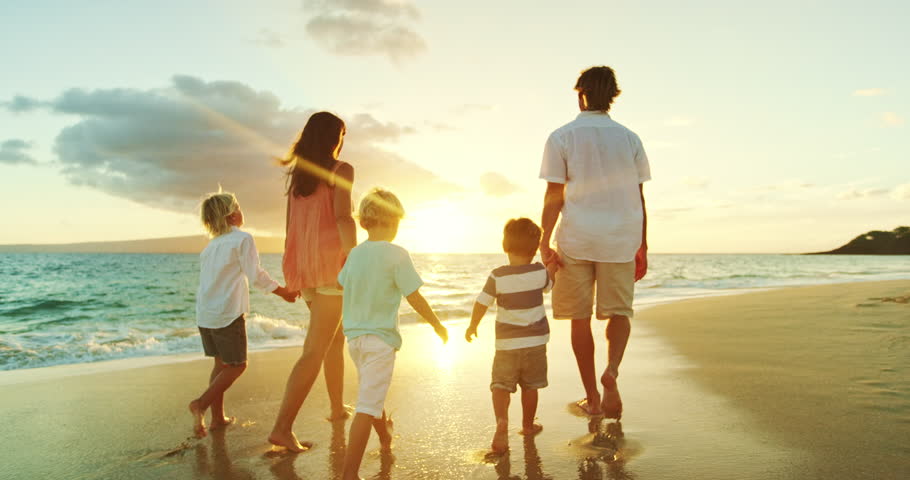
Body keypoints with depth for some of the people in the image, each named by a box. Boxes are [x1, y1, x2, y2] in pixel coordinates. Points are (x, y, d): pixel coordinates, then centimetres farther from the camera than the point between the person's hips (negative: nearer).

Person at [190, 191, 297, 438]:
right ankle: (201, 403, -8)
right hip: (228, 313, -7)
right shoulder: (243, 239, -6)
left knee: (221, 363, 16)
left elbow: (207, 277, 14)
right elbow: (256, 275, -13)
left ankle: (218, 417, 15)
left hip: (204, 313, 7)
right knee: (236, 365, 5)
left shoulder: (212, 244, 16)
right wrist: (284, 292, -3)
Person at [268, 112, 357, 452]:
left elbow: (291, 230, 16)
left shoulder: (298, 174, 16)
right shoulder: (341, 170, -5)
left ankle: (338, 408, 33)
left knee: (337, 337, 22)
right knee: (315, 350, -7)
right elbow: (343, 218, -18)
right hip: (331, 261, -8)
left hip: (305, 265, 8)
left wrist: (295, 276, 21)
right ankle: (282, 427, -11)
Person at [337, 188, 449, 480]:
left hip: (354, 337, 7)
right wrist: (437, 325, 2)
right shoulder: (397, 255, -15)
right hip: (381, 338, -7)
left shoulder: (355, 253, 3)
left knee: (374, 393, 26)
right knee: (367, 406, -5)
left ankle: (385, 437, 49)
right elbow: (415, 298, -13)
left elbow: (341, 283, 20)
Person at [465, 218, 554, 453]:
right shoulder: (540, 272, -6)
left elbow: (482, 303, -7)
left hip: (507, 343, -2)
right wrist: (552, 264, 32)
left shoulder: (498, 276, -12)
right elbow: (549, 285, 16)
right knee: (530, 386, 16)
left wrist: (472, 326, 9)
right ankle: (528, 425, 30)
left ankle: (502, 421, -17)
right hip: (535, 341, 2)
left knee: (501, 385, 4)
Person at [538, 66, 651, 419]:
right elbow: (639, 198, 7)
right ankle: (612, 370, -15)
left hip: (576, 239, -2)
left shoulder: (562, 137, 0)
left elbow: (554, 196, -6)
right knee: (619, 312, 11)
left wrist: (544, 243, -4)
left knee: (580, 318, 7)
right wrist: (643, 248, 12)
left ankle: (592, 398, 13)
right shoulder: (629, 139, 7)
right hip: (620, 238, 2)